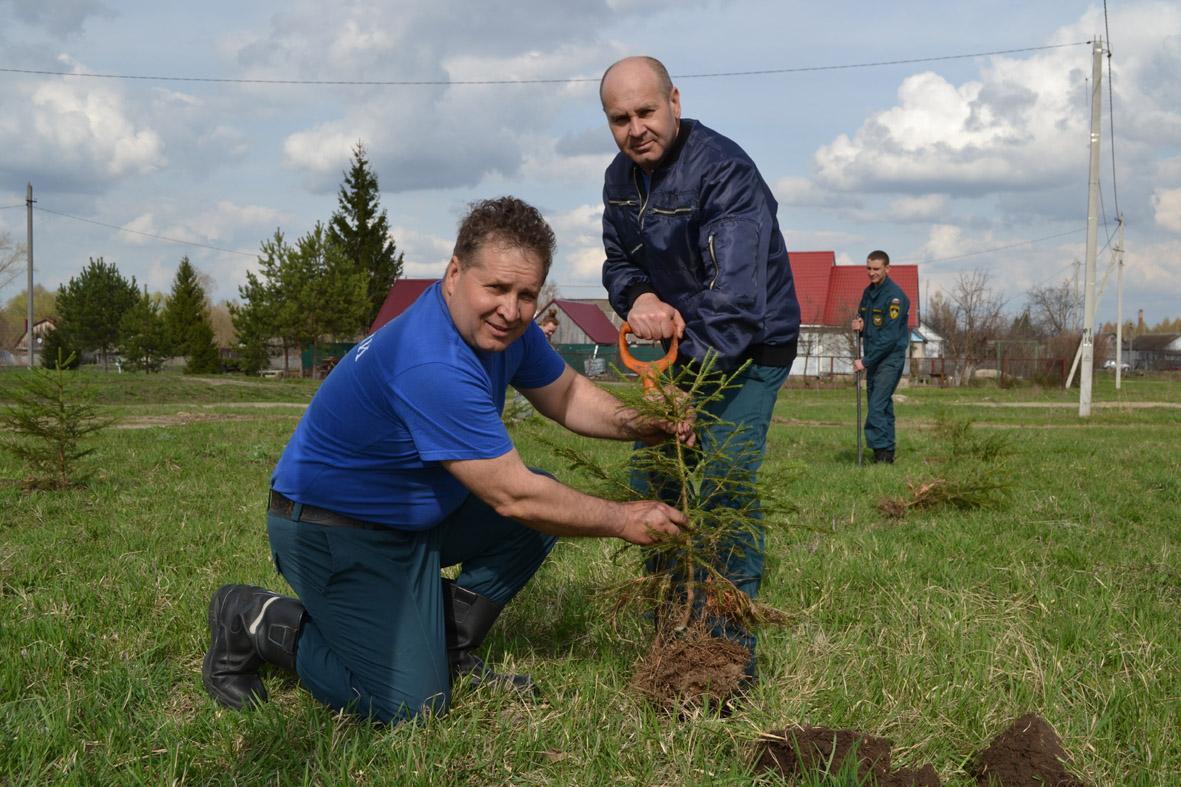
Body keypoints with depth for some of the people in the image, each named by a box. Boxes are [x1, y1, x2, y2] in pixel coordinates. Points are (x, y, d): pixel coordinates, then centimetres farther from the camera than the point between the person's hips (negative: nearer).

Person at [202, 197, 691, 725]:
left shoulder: (502, 325, -5)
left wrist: (634, 424, -9)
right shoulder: (432, 367, -34)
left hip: (419, 517, 10)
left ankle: (449, 652, 11)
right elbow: (513, 497, -28)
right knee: (410, 704, -14)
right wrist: (623, 521, -17)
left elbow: (564, 393, 11)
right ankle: (255, 624, 5)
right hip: (334, 531, -9)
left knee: (551, 500, 1)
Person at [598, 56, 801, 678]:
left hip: (749, 348, -8)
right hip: (683, 345, 8)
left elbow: (735, 295, -34)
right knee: (651, 481, 7)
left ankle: (732, 654, -10)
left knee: (725, 485, -18)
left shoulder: (725, 172, -25)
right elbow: (618, 262, 11)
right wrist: (636, 297, -16)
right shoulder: (621, 178, 2)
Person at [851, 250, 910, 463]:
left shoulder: (895, 296, -15)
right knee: (883, 406, 11)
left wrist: (865, 361, -17)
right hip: (873, 358, 8)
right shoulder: (868, 292, 11)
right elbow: (862, 317, 25)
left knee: (877, 406, -16)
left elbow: (889, 336, -19)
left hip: (890, 358, -8)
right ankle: (887, 452, 15)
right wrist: (858, 324, -1)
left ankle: (881, 450, -15)